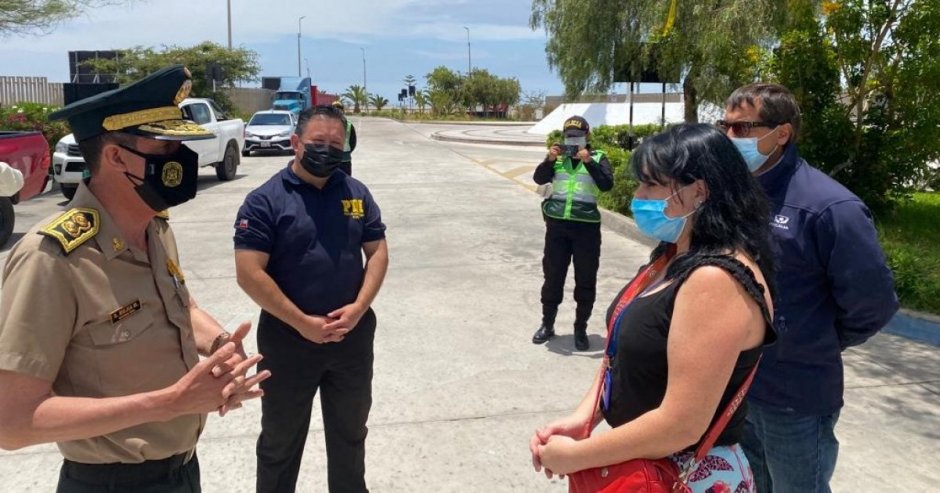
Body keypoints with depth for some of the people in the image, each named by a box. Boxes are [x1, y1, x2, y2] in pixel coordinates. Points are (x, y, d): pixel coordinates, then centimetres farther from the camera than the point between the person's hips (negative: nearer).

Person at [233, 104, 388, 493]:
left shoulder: (356, 193, 3)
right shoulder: (265, 200, -11)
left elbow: (378, 252, 4)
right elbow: (249, 274, -15)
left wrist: (358, 307, -11)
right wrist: (303, 323, -17)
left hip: (353, 336, 4)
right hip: (288, 339, -3)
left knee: (350, 432, 21)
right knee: (280, 439, 16)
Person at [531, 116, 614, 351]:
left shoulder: (598, 157, 1)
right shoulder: (557, 157, 8)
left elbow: (607, 184, -14)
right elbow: (539, 179, -3)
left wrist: (589, 162, -22)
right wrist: (549, 160, -18)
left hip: (587, 227, -2)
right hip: (557, 225, 2)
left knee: (585, 281, 6)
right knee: (552, 276, 10)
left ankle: (580, 329, 20)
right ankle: (547, 324, 25)